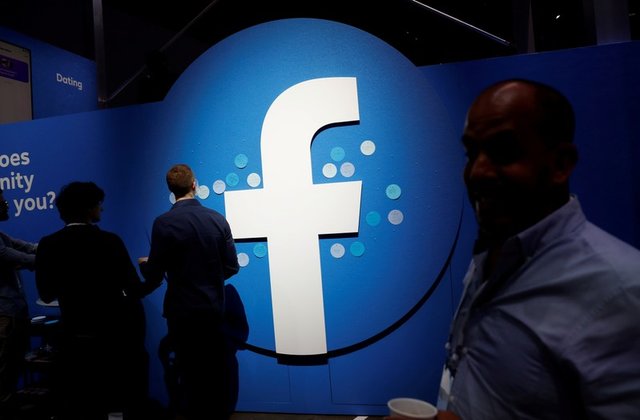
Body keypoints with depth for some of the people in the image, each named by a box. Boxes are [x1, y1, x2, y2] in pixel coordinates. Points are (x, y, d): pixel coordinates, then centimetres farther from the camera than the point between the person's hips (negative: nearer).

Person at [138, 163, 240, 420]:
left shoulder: (163, 223, -13)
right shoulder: (218, 219, -5)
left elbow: (154, 277, -10)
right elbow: (231, 267, -1)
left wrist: (146, 264, 13)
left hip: (182, 311, -2)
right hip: (214, 309, 3)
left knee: (190, 372, 13)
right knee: (216, 370, 17)